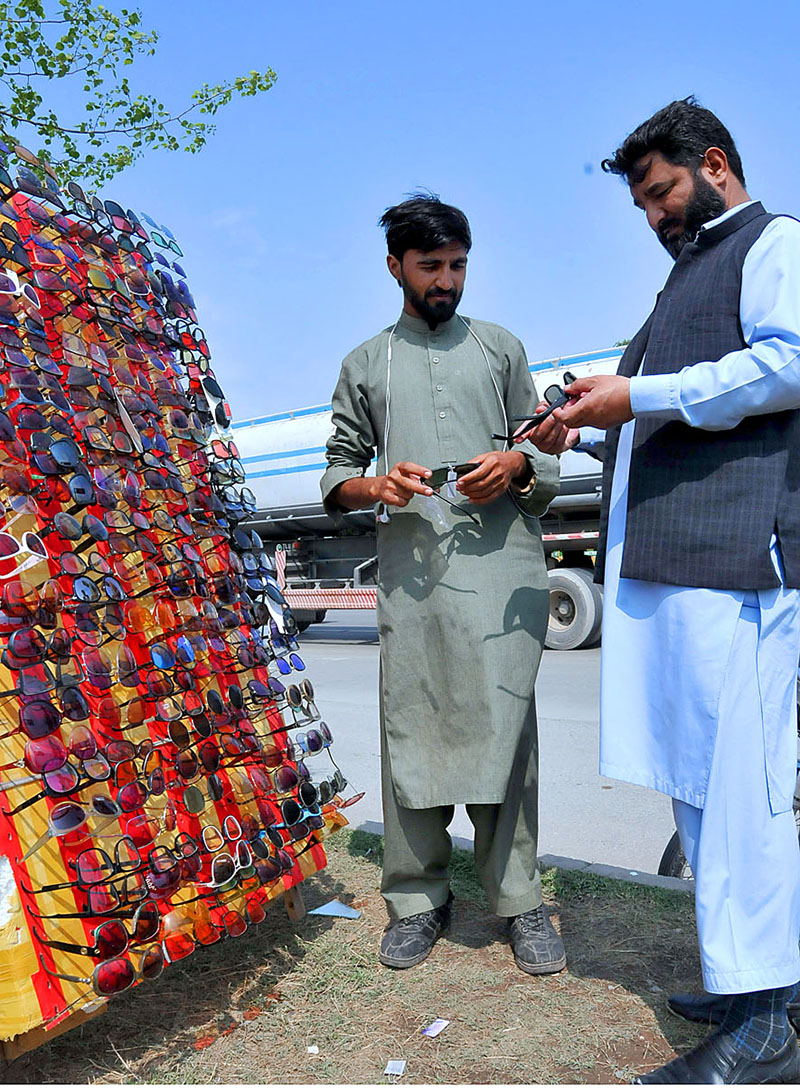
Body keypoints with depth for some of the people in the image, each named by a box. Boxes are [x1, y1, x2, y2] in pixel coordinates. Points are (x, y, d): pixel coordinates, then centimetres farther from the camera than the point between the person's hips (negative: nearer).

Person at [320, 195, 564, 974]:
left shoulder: (501, 348, 18)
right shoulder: (365, 365, 19)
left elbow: (546, 466, 16)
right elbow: (336, 477, 15)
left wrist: (516, 465, -7)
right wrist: (377, 486, -7)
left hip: (500, 564, 0)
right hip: (410, 567, 1)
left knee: (504, 725, -4)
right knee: (410, 725, 0)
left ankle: (518, 898, 6)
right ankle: (417, 898, 12)